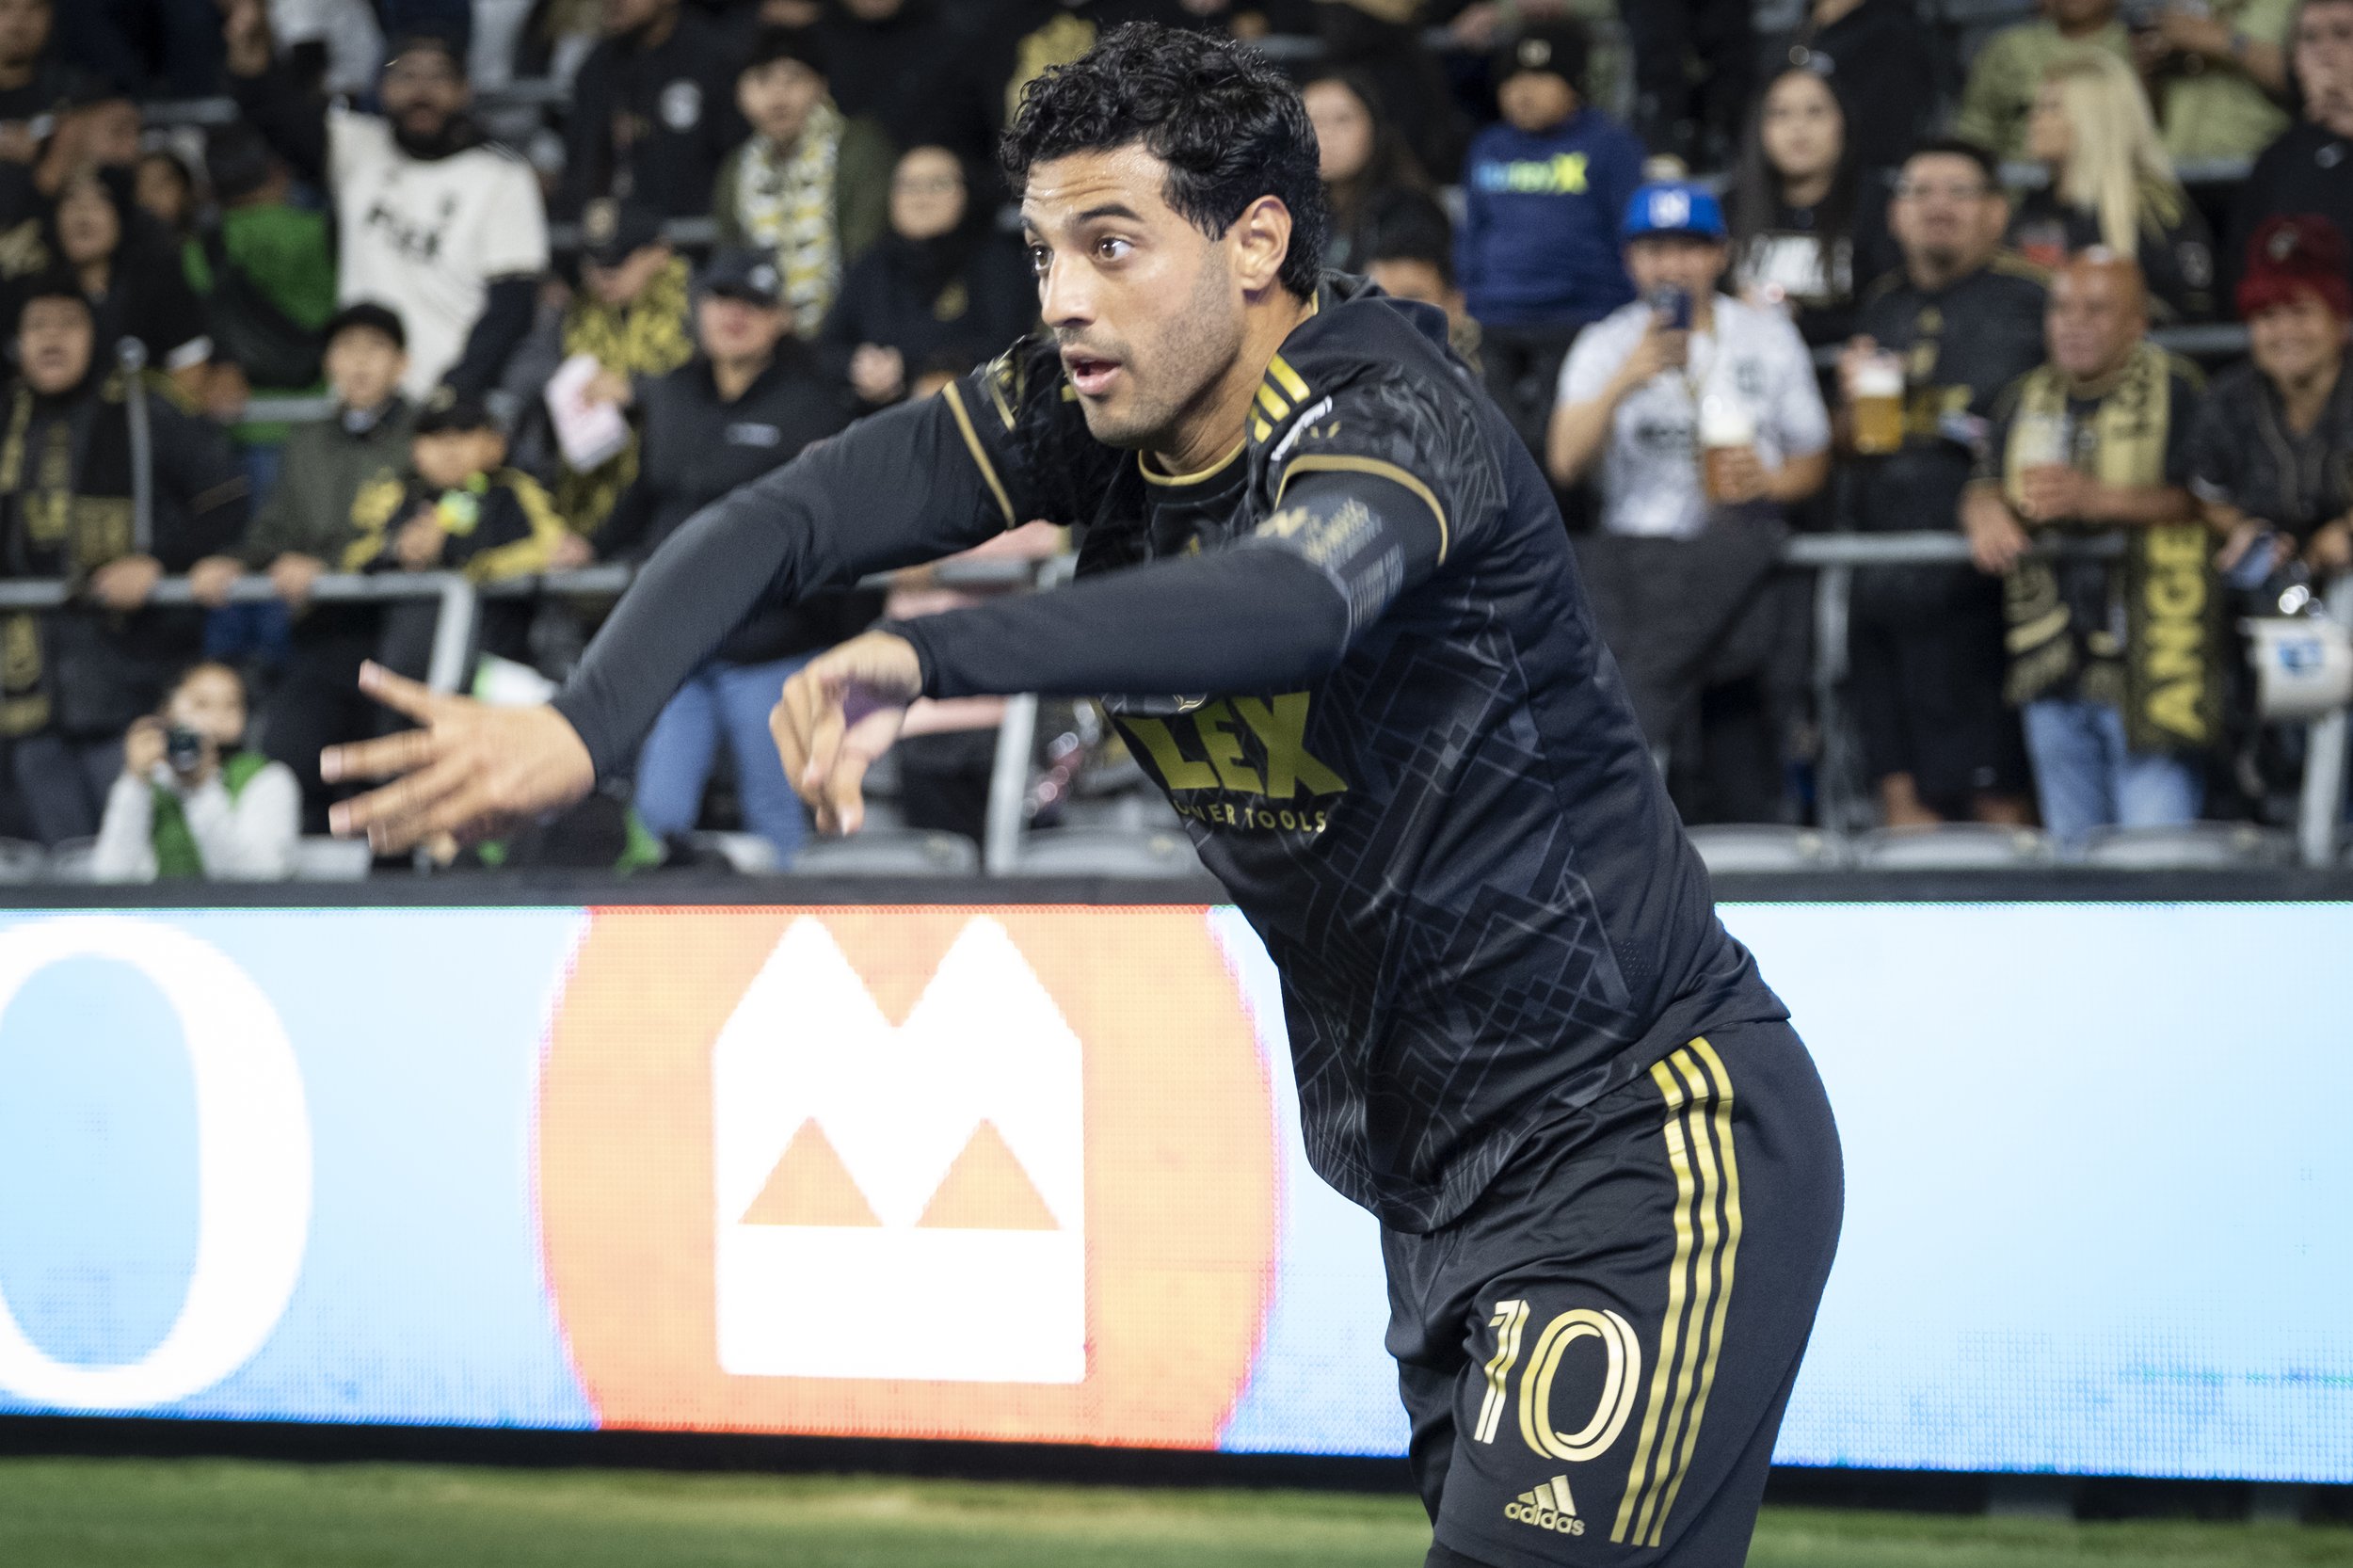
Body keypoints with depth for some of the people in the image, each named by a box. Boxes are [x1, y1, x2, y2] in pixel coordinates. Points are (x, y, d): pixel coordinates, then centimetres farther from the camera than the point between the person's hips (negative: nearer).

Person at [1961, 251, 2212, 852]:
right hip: (2054, 662, 6)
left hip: (2146, 662, -6)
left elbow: (2201, 502, -14)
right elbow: (1983, 485, 15)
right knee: (2072, 850, 12)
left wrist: (2097, 499, -24)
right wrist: (1986, 512, -10)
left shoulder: (2177, 391, -5)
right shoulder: (2027, 400, 15)